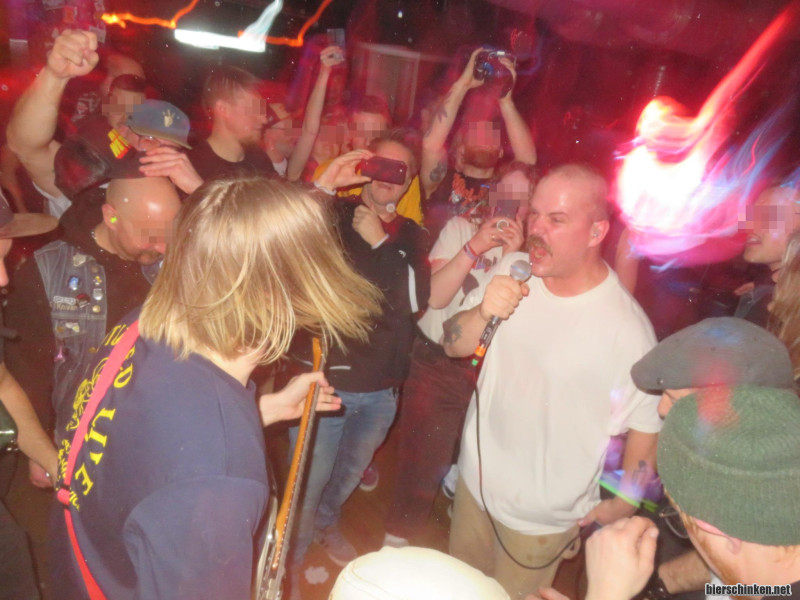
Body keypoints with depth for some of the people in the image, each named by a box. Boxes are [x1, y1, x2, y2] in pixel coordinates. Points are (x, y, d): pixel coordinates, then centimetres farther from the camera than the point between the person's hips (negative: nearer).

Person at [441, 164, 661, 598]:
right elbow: (454, 346, -6)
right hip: (476, 480, 5)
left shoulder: (626, 326, -26)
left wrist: (623, 504, -2)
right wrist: (482, 312, -26)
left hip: (545, 517, -4)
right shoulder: (512, 271, -11)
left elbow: (647, 424, -14)